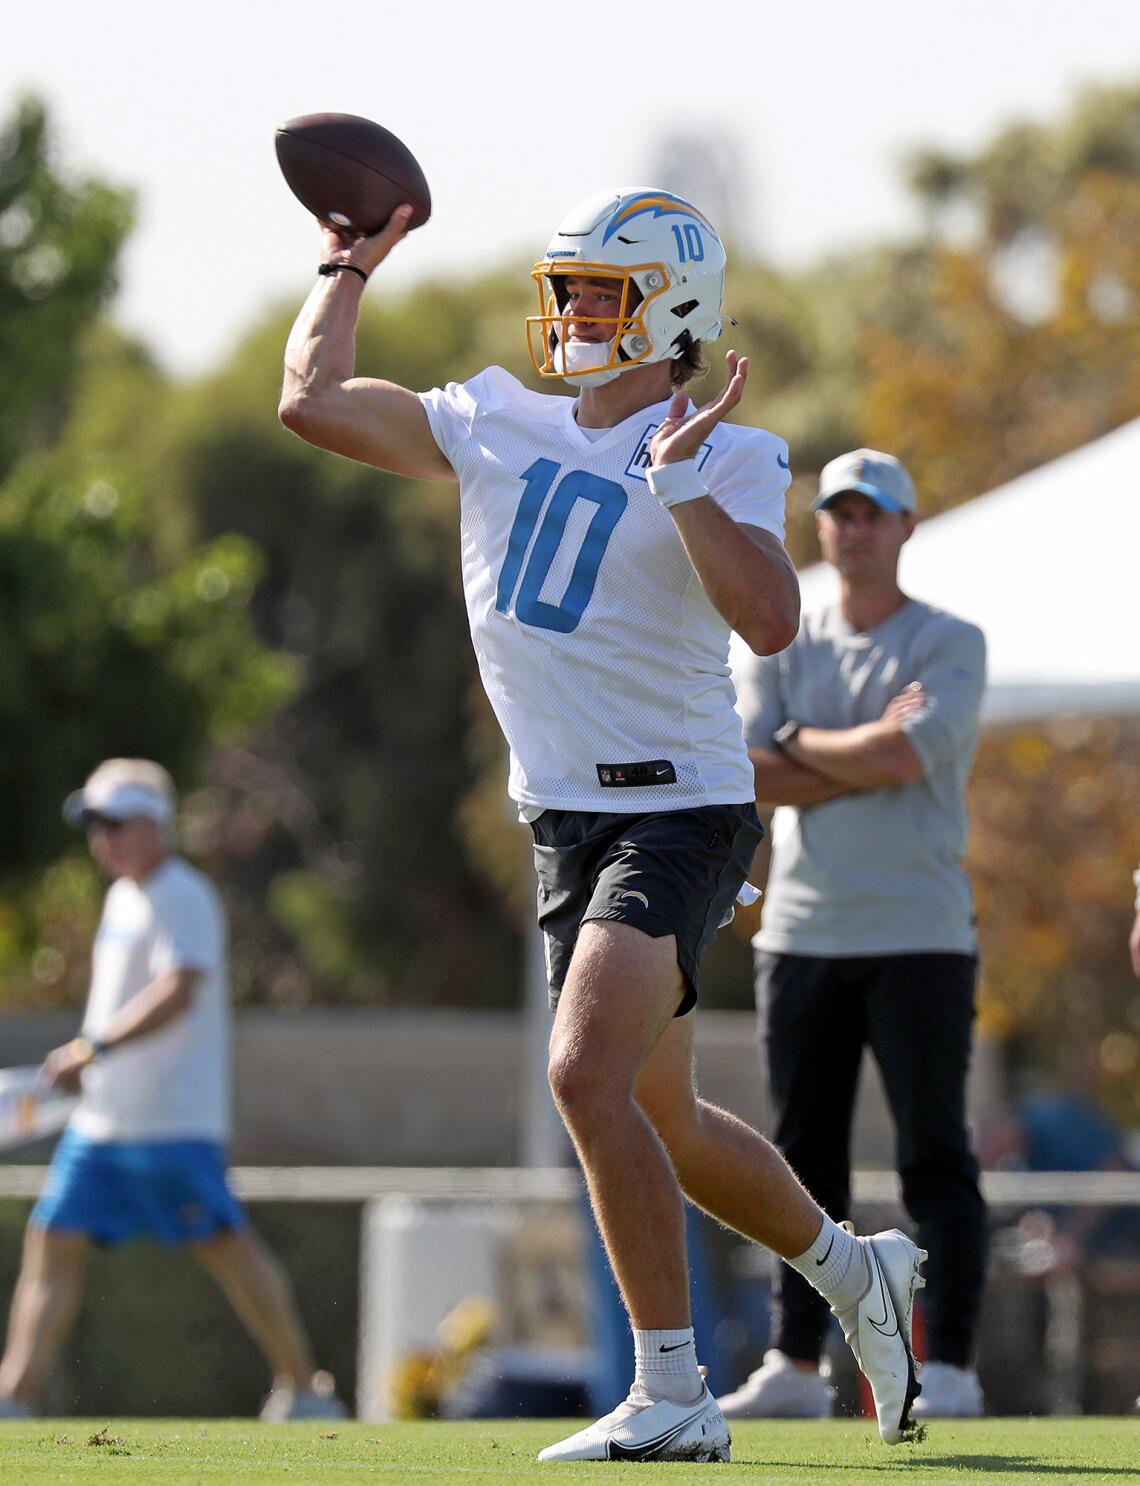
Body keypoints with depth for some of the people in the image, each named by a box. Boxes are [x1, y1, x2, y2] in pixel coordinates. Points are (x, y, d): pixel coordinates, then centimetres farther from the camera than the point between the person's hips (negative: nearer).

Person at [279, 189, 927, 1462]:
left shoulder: (728, 461, -8)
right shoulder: (498, 425, 9)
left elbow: (770, 621, -24)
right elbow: (311, 401, 9)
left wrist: (679, 478, -25)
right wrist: (348, 267, 14)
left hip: (678, 809, -7)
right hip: (564, 819, 7)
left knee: (587, 1075, -23)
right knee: (660, 1122, 15)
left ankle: (670, 1395, -17)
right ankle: (855, 1271, 39)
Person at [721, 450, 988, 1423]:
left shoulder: (950, 645, 1)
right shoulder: (783, 649, 13)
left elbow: (908, 755, -16)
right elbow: (746, 775, -2)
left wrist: (804, 745, -2)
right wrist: (868, 755, -9)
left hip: (917, 938, -4)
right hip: (801, 933, 4)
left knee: (935, 1157, -7)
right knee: (806, 1159, 7)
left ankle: (949, 1368, -8)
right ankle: (795, 1367, 11)